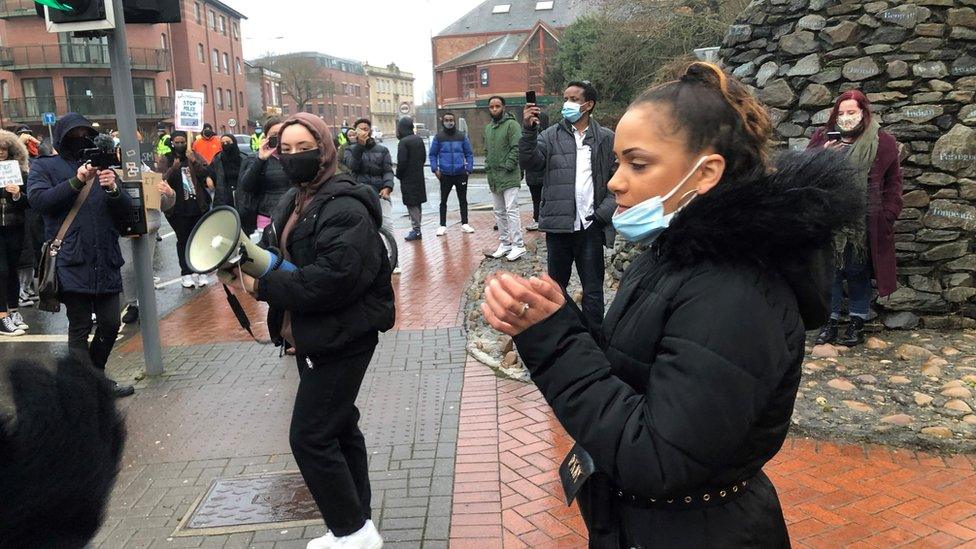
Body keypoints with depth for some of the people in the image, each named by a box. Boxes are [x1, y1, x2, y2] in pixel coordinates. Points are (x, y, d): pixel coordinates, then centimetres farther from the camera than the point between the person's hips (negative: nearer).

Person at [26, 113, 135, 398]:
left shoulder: (101, 166, 18)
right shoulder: (44, 167, 8)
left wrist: (114, 190, -11)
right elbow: (38, 199, -10)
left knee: (110, 324, 7)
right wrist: (76, 182, -20)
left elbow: (126, 210, 10)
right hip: (71, 263, -4)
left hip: (106, 261, 4)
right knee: (80, 327, -3)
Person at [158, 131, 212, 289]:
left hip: (199, 205, 1)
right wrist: (173, 169, -24)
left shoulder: (195, 156, 7)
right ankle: (186, 273, 11)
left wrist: (194, 162, -18)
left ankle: (200, 271, 16)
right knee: (183, 240, 3)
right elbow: (162, 181, -8)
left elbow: (207, 175, -4)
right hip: (178, 209, -1)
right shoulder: (165, 160, 4)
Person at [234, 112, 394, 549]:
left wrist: (264, 286, -22)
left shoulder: (344, 207, -19)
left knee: (310, 437, -7)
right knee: (339, 427, 17)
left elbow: (335, 276, -30)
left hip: (341, 338, -10)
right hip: (311, 336, 10)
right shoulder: (294, 202, 11)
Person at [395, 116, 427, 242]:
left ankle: (416, 229, -4)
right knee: (417, 203, 14)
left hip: (408, 178, -8)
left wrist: (398, 175, -4)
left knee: (412, 204, -4)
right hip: (419, 177, 8)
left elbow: (402, 162, -19)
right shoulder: (419, 140, 8)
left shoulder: (403, 142, -17)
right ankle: (417, 228, 22)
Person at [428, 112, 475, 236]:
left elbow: (469, 154, 7)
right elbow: (433, 155, 4)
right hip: (445, 175, -1)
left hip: (461, 174, 1)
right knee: (443, 200, 6)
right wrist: (435, 169, -7)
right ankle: (443, 226, 14)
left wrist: (469, 169, -2)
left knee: (463, 200, 10)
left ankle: (465, 224, 20)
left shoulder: (462, 137, 3)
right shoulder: (438, 137, 0)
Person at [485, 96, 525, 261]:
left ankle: (518, 246, -6)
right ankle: (505, 243, 21)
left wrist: (508, 166, -17)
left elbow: (517, 148, -15)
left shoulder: (511, 124, -8)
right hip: (493, 177, 8)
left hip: (509, 177, -8)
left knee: (511, 210, -10)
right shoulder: (488, 128, 16)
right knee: (499, 212, 12)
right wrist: (488, 166, 10)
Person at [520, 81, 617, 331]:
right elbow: (529, 162, -9)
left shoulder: (606, 139, 2)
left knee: (593, 290, 8)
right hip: (558, 224, 1)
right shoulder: (551, 135, 4)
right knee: (556, 285, 13)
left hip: (590, 226, -1)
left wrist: (603, 213, -9)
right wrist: (529, 130, -22)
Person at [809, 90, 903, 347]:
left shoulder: (883, 143, 1)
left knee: (858, 273, 8)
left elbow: (893, 183, 4)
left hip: (863, 225, -1)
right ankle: (831, 320, 17)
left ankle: (858, 323, 21)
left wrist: (888, 215, -3)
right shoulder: (822, 138, 6)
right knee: (830, 272, 6)